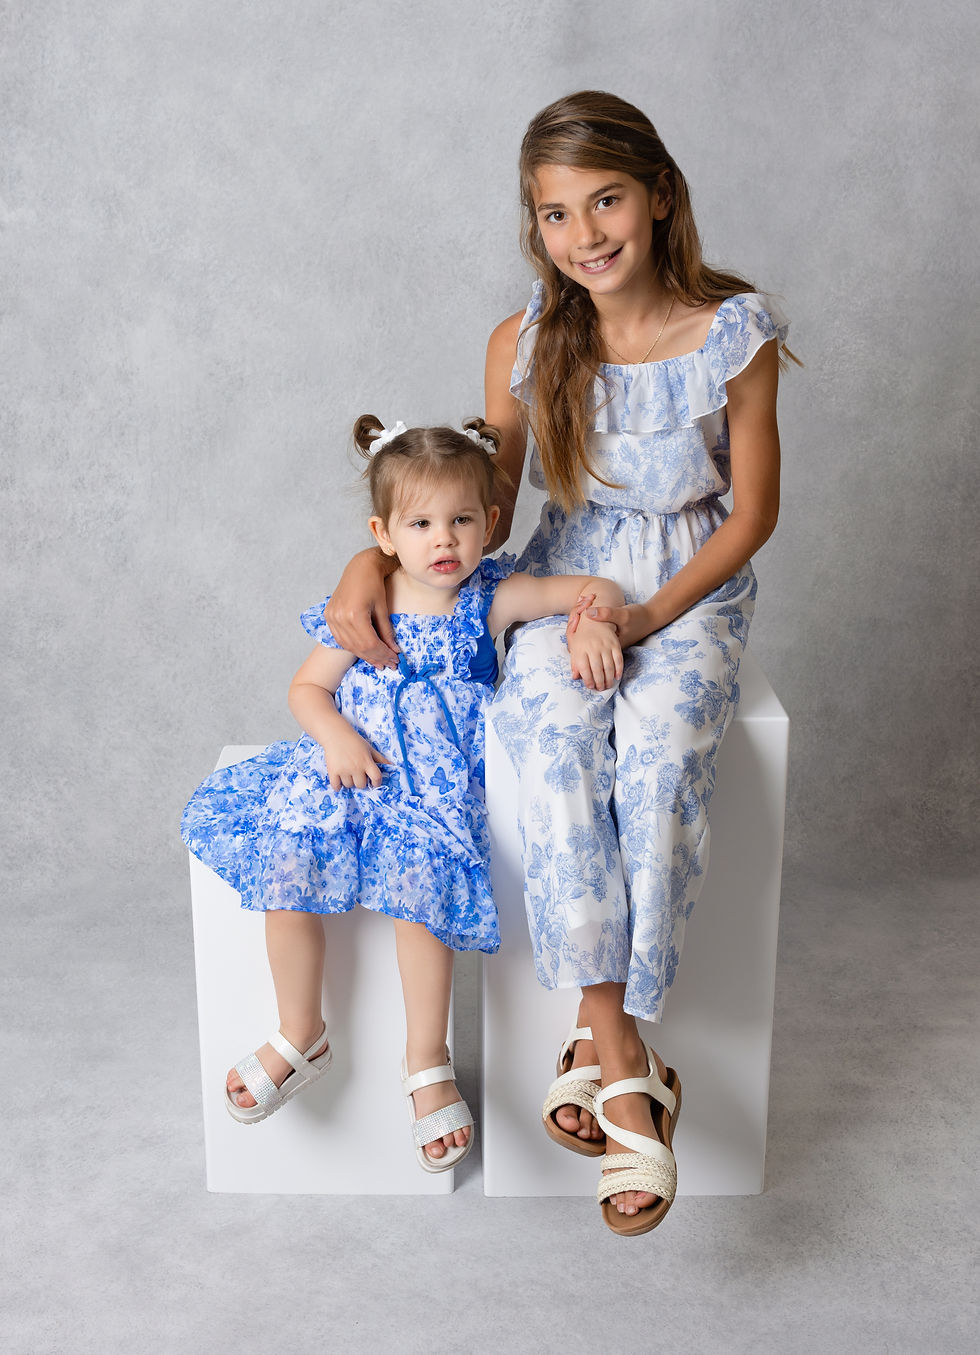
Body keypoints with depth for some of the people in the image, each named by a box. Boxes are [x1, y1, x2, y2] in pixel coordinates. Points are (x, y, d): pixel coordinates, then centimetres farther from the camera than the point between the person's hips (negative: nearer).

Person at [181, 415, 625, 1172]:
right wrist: (336, 735, -14)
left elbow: (597, 588, -2)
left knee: (417, 891, -26)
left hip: (441, 783, -2)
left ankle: (426, 1064, -6)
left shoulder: (492, 600, -4)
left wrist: (593, 627, -24)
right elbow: (307, 689, 5)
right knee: (285, 878, -15)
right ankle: (302, 1039, 9)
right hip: (352, 769, 2)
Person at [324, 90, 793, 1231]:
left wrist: (650, 615, -13)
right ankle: (623, 1065, -25)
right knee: (556, 749, -30)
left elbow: (754, 509, -2)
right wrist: (373, 558, -12)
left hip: (690, 592, -1)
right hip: (564, 584, 2)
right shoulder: (523, 345, -3)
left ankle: (600, 1038, -20)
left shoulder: (733, 336, -9)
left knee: (656, 754, -33)